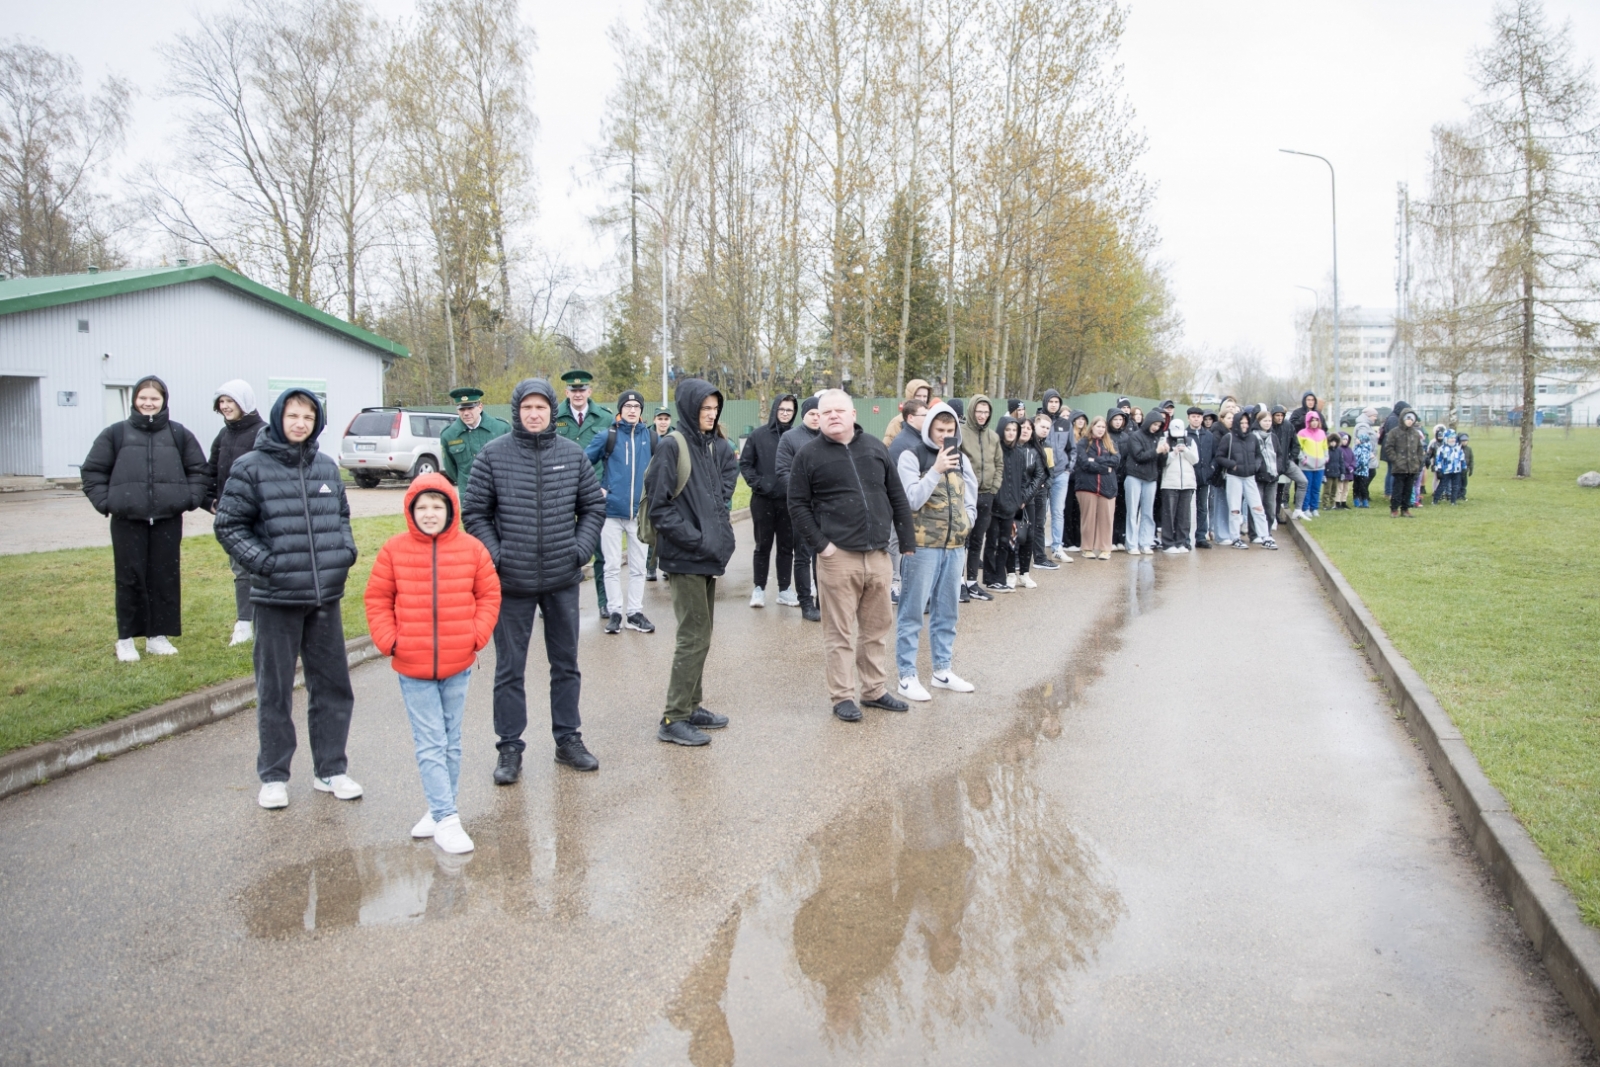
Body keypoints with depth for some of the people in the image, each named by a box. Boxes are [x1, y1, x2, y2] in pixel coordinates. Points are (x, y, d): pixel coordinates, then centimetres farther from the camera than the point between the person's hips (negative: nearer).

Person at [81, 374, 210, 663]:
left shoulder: (179, 434, 6)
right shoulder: (116, 433, 4)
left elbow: (199, 470, 11)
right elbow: (93, 471, 7)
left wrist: (191, 499, -1)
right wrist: (105, 501, -3)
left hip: (168, 519, 1)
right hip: (128, 520, -1)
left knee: (166, 577, 5)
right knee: (130, 579, 2)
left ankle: (158, 635, 16)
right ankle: (126, 639, 13)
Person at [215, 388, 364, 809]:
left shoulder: (326, 467, 8)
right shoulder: (251, 468, -6)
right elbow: (229, 525, -4)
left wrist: (346, 550, 4)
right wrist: (264, 562, -13)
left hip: (326, 597, 4)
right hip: (276, 599, -4)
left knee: (333, 685, 11)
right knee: (275, 690, 7)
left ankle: (330, 769, 24)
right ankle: (273, 776, 20)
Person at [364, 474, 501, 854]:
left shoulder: (471, 548, -3)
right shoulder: (394, 550, -3)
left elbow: (489, 595, 4)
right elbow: (377, 599, 3)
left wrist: (478, 636, -6)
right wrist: (388, 641, -6)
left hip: (458, 665, 1)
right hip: (412, 667, -1)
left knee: (451, 742, 12)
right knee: (430, 744, 0)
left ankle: (441, 809, 25)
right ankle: (446, 818, 3)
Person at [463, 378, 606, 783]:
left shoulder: (572, 454, 1)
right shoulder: (493, 454, -5)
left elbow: (594, 506, 9)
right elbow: (474, 512, -1)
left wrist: (581, 548, -4)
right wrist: (495, 554, -11)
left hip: (563, 580, 2)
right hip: (512, 581, -2)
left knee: (566, 663, 14)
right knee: (510, 669, 7)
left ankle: (568, 738, 28)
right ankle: (510, 748, 19)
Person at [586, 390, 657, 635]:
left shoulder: (651, 438, 3)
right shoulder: (607, 437, -2)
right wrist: (595, 490, -3)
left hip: (640, 511, 2)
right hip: (612, 510, -2)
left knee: (638, 567, 7)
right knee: (612, 566, 4)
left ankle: (635, 612, 16)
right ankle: (615, 612, 13)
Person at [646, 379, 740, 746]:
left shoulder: (715, 446, 9)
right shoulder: (673, 446, -12)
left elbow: (729, 475, 21)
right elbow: (659, 506, -15)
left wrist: (720, 520, 5)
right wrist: (695, 538, -17)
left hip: (710, 554, 8)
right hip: (687, 556, -8)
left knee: (701, 635, 14)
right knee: (694, 637, -6)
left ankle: (692, 706, 26)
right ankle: (673, 719, 2)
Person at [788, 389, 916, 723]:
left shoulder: (875, 447, 9)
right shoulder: (809, 455, -2)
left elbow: (897, 497, 11)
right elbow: (798, 505, -2)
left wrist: (908, 542, 7)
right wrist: (820, 544, -10)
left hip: (878, 555, 4)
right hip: (838, 557, -4)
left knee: (877, 628, 13)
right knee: (840, 632, 2)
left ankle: (875, 690, 27)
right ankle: (842, 697, 13)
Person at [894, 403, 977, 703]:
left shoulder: (961, 459, 11)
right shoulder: (911, 457, -6)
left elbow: (970, 501, 19)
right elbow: (912, 500, -18)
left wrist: (965, 524, 4)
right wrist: (936, 470, -25)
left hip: (955, 546, 6)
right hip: (922, 546, -6)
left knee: (947, 611, 13)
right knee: (913, 611, -1)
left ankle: (942, 670, 24)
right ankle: (907, 676, 4)